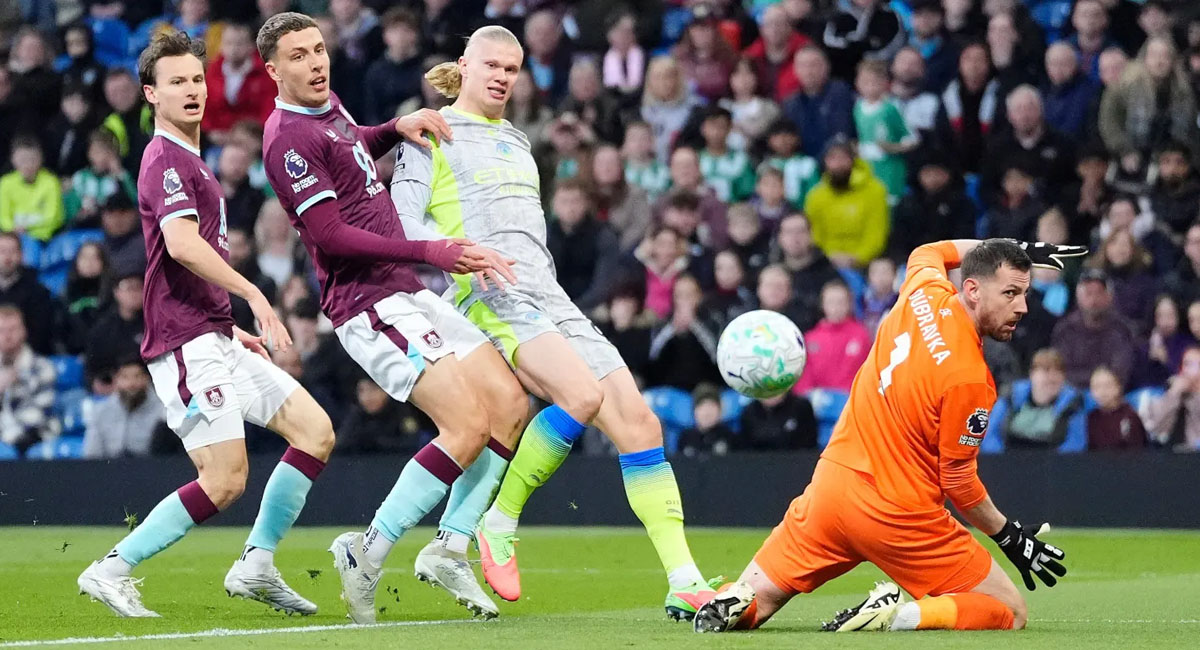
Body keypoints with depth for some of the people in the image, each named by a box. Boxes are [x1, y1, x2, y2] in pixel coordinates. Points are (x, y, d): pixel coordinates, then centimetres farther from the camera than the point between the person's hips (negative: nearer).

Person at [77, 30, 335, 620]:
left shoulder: (190, 164, 22)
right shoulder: (166, 161, -11)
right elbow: (181, 243, -28)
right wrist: (253, 295, -30)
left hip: (215, 341, 10)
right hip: (188, 344, -10)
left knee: (315, 431, 6)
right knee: (225, 481, -14)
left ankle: (255, 566, 10)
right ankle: (111, 571, -5)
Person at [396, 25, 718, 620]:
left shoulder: (516, 141, 27)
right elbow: (399, 225, -4)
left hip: (548, 299, 7)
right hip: (492, 297, -7)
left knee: (637, 417, -8)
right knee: (582, 394, -31)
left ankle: (685, 583, -11)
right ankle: (499, 521, -12)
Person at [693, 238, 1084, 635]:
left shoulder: (924, 293, -1)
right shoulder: (969, 379, -20)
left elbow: (926, 254, 26)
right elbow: (958, 483, -12)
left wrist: (1014, 249, 25)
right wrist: (1010, 538, 2)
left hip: (831, 484, 7)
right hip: (898, 517, -7)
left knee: (752, 605, 19)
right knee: (1010, 613, 5)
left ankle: (733, 603, -15)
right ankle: (901, 616, -17)